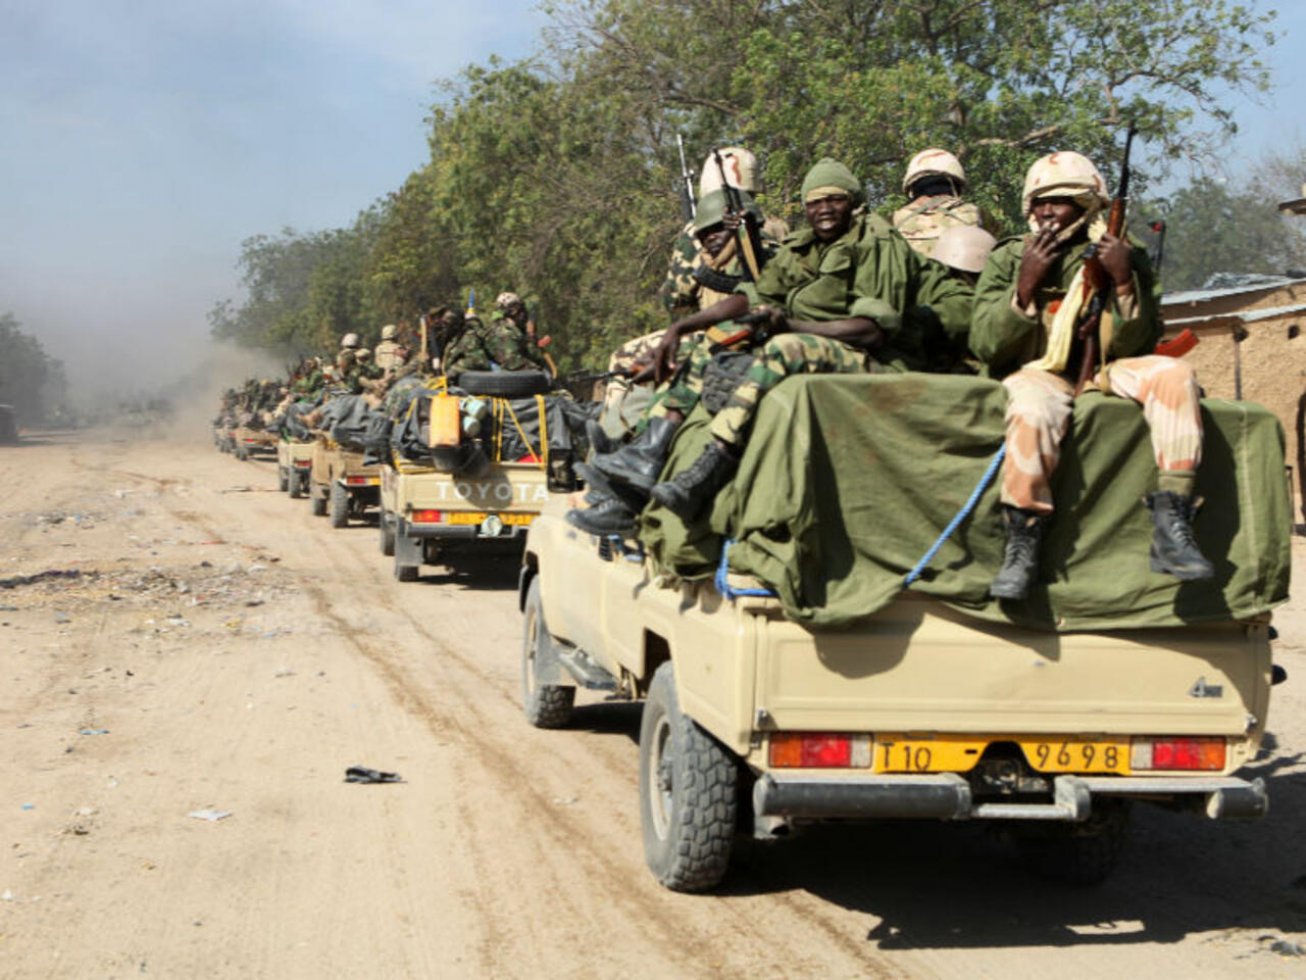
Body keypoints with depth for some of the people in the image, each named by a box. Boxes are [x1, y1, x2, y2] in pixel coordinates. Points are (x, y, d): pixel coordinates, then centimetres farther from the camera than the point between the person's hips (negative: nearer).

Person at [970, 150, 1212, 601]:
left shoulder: (1125, 257, 7)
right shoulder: (1009, 258, 6)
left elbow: (1133, 347, -1)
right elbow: (984, 346, -4)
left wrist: (1124, 283, -14)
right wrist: (1026, 287, -15)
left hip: (1103, 373, 2)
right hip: (1037, 372, -2)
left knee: (1174, 374, -26)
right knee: (1035, 410, -38)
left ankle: (1170, 526, -31)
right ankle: (1021, 545, -30)